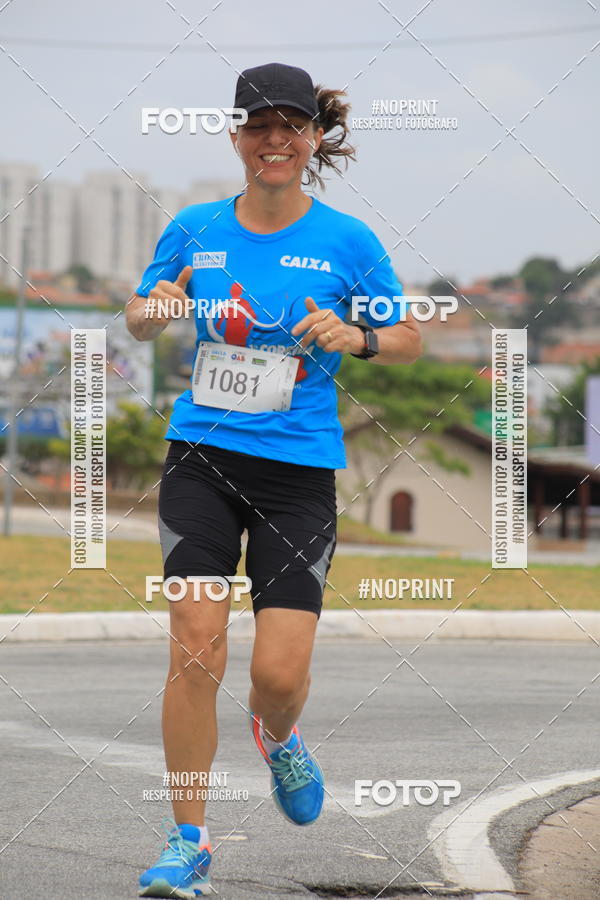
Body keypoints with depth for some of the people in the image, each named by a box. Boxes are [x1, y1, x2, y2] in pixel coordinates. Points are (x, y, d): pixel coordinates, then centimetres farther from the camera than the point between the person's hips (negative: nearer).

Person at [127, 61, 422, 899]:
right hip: (202, 454, 1)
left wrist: (358, 337, -12)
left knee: (280, 669, -7)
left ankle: (278, 734, 33)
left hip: (299, 467, -1)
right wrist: (158, 307, -6)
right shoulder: (194, 229, 4)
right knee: (197, 645, -13)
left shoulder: (348, 241, 0)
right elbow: (138, 321, 18)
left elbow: (409, 339, 9)